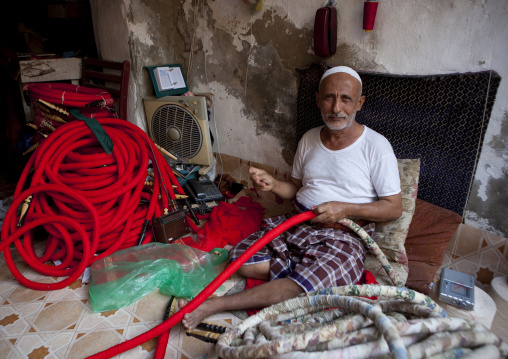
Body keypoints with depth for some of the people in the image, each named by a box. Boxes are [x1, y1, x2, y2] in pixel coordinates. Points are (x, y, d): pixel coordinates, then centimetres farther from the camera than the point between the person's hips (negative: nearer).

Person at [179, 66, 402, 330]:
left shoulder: (376, 146, -8)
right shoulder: (309, 139, 9)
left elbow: (394, 208, -6)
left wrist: (345, 209, -19)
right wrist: (272, 184, -5)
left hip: (344, 235, -5)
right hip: (297, 223, 6)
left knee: (302, 289, -29)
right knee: (241, 258, -13)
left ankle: (212, 305, -20)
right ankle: (307, 270, -6)